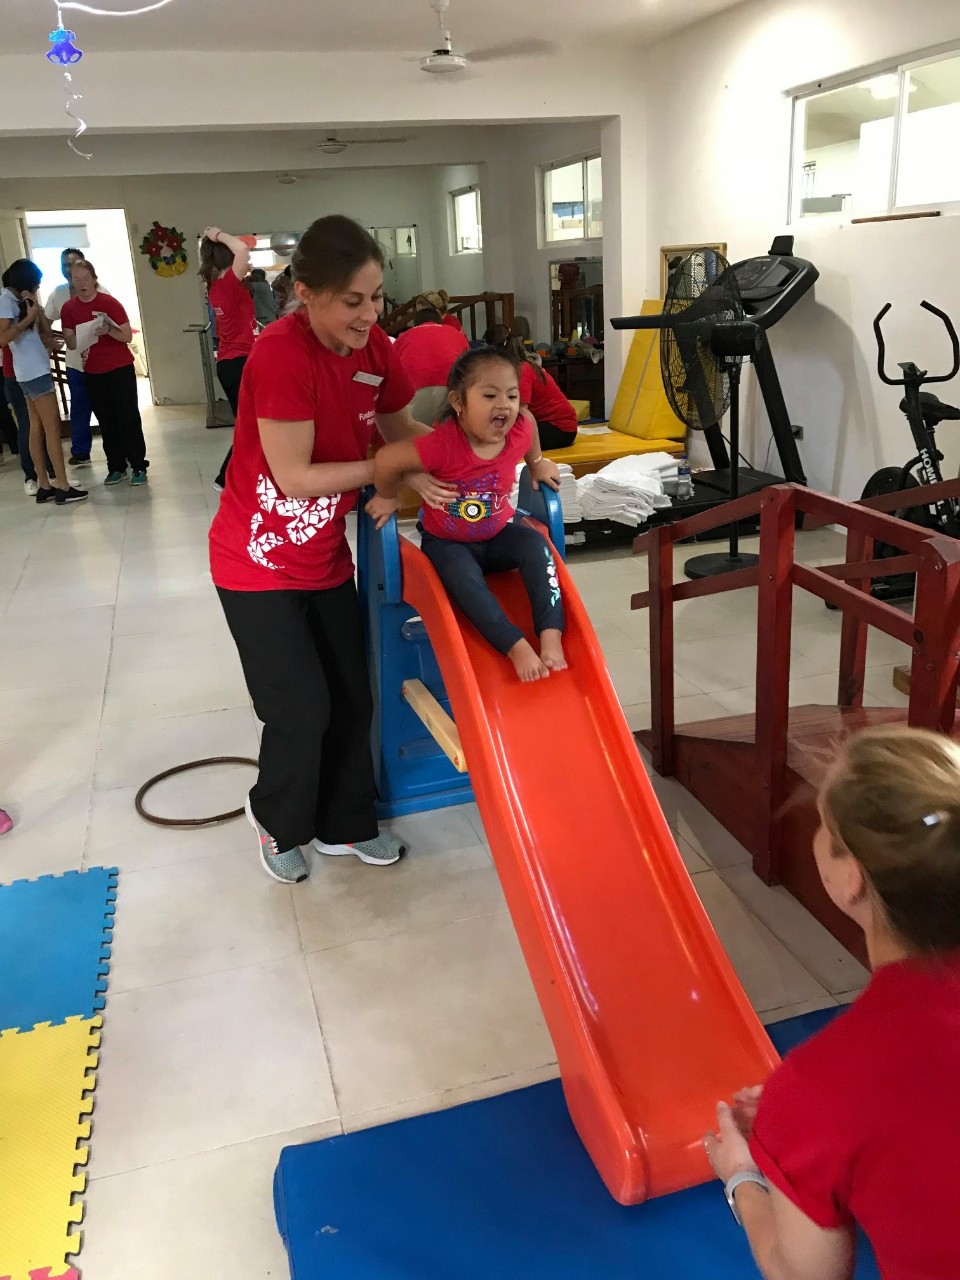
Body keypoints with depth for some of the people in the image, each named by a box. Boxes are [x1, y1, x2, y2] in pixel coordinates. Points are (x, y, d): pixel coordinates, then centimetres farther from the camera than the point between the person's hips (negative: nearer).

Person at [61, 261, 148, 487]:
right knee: (106, 421, 8)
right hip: (92, 373, 3)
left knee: (128, 418, -2)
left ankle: (139, 466, 3)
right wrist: (78, 343, -18)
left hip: (120, 369, -3)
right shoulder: (68, 308, 2)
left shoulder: (109, 302, -8)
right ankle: (116, 466, 16)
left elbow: (128, 336, -10)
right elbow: (70, 343, 4)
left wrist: (109, 330, -28)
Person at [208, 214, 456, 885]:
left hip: (326, 557, 7)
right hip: (260, 563, -6)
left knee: (351, 700, 11)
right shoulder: (281, 353, -26)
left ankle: (345, 824, 32)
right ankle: (278, 821, 29)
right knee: (301, 709, -1)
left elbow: (402, 427, 8)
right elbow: (295, 478, -25)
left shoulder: (373, 346, -5)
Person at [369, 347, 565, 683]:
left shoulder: (520, 430, -16)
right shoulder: (442, 443, -33)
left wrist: (537, 464, 18)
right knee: (465, 580, -34)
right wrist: (388, 498, -12)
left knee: (535, 544, -24)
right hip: (446, 542, -4)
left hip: (496, 535, 4)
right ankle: (518, 648, -30)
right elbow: (387, 460, -28)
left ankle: (551, 636, -27)